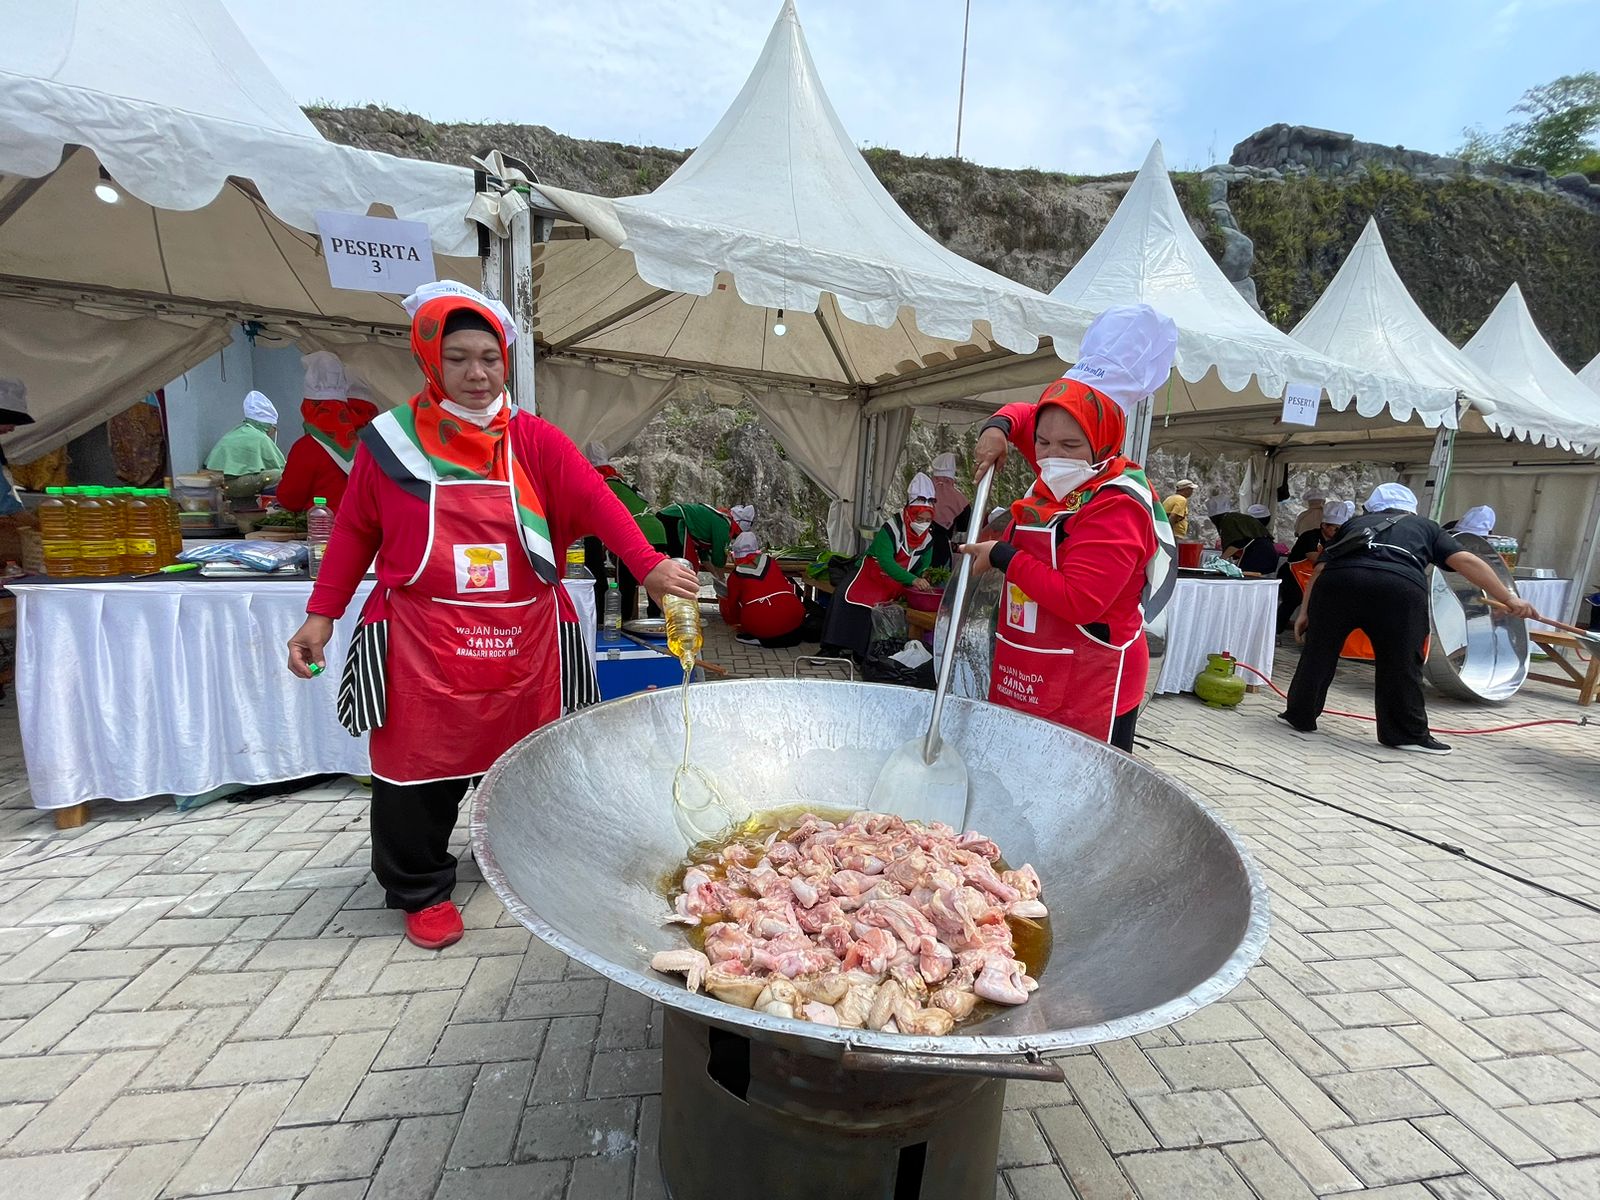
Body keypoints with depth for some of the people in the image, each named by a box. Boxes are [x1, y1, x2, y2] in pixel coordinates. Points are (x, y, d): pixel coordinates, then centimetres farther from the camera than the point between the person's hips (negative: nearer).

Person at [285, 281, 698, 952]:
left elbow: (596, 502, -12)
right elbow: (355, 532, 9)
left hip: (525, 639, 1)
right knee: (420, 769, 6)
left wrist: (648, 565, -26)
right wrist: (322, 613, 4)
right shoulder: (391, 440, 2)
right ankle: (422, 892, 30)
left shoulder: (534, 441, 1)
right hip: (423, 642, -1)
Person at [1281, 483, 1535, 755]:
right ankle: (1409, 734, 20)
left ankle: (1300, 715, 27)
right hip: (1399, 588, -1)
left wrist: (1305, 612, 27)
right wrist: (1509, 598, 19)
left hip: (1339, 579, 1)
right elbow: (1466, 561, 19)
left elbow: (1320, 569, 27)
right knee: (1400, 665, 11)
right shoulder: (1425, 526, 34)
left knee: (1319, 650, 16)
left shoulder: (1354, 523, 37)